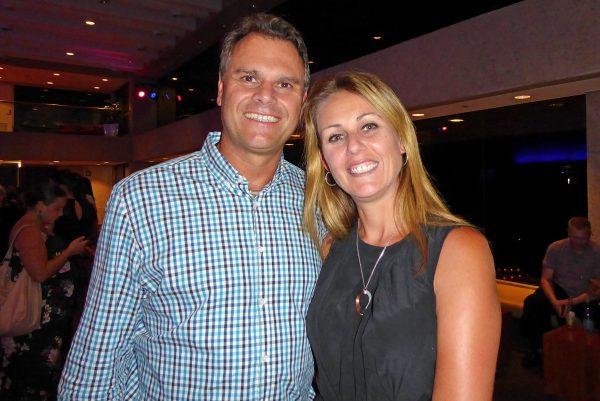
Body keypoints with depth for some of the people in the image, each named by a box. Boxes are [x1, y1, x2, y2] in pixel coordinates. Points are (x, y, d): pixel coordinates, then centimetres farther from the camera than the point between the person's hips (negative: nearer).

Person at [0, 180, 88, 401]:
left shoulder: (33, 227, 11)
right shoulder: (29, 232, -20)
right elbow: (40, 273, -26)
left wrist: (68, 250, 8)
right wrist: (70, 251, -19)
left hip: (43, 313, 10)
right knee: (37, 366, 3)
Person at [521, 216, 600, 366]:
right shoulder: (555, 248, -5)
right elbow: (546, 279, -5)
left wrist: (572, 302, -27)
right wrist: (554, 301, -24)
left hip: (585, 298, -1)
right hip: (559, 291, 1)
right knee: (531, 303, -27)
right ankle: (537, 349, -7)